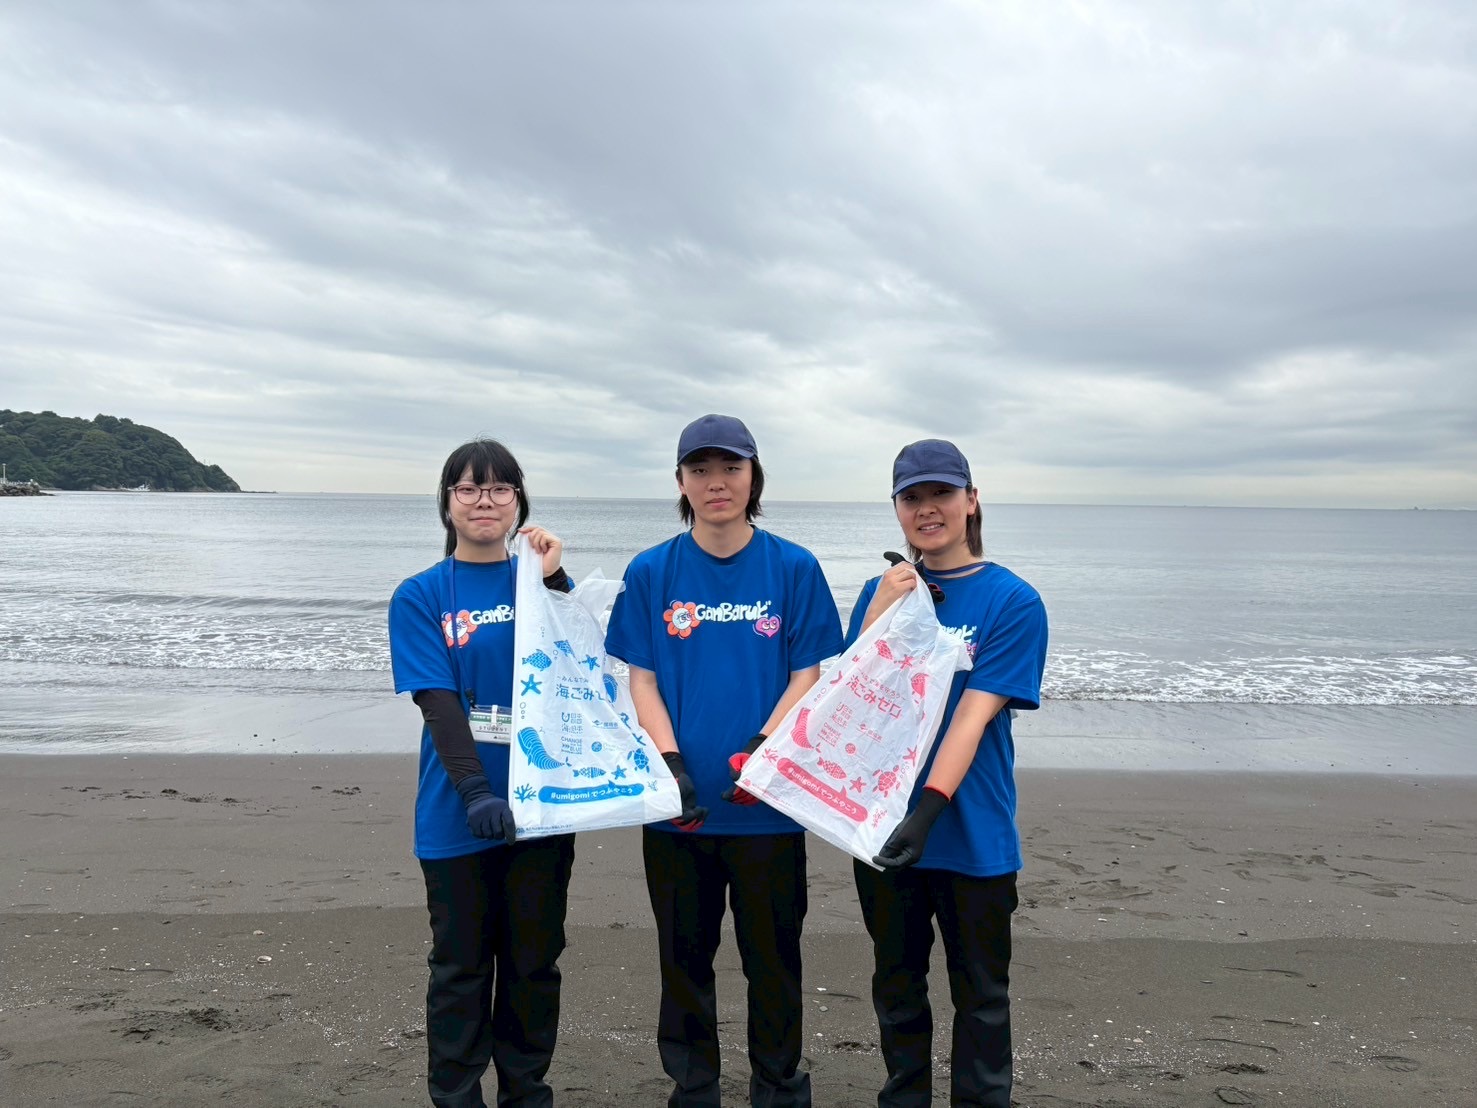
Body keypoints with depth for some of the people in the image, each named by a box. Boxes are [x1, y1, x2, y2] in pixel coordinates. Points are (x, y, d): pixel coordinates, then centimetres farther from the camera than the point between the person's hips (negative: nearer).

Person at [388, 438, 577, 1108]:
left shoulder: (542, 582, 5)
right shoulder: (420, 595, -1)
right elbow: (438, 702, -11)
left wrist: (552, 582, -15)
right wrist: (476, 793, -21)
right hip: (459, 813, -2)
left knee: (535, 959, 14)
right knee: (461, 965, 10)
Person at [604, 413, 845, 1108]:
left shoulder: (794, 569, -2)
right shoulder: (651, 573, 2)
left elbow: (807, 676, -3)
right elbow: (641, 681, 1)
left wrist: (759, 752, -18)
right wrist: (672, 766, -14)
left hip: (768, 802, -1)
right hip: (677, 805, 1)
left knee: (772, 956, 10)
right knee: (684, 955, 14)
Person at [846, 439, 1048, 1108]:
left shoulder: (1013, 602, -8)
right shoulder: (882, 590, 4)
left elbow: (974, 715, -17)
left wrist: (927, 810, -27)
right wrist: (879, 614, -15)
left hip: (972, 835, -3)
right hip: (882, 826, 4)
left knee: (980, 996, 13)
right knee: (896, 985, 19)